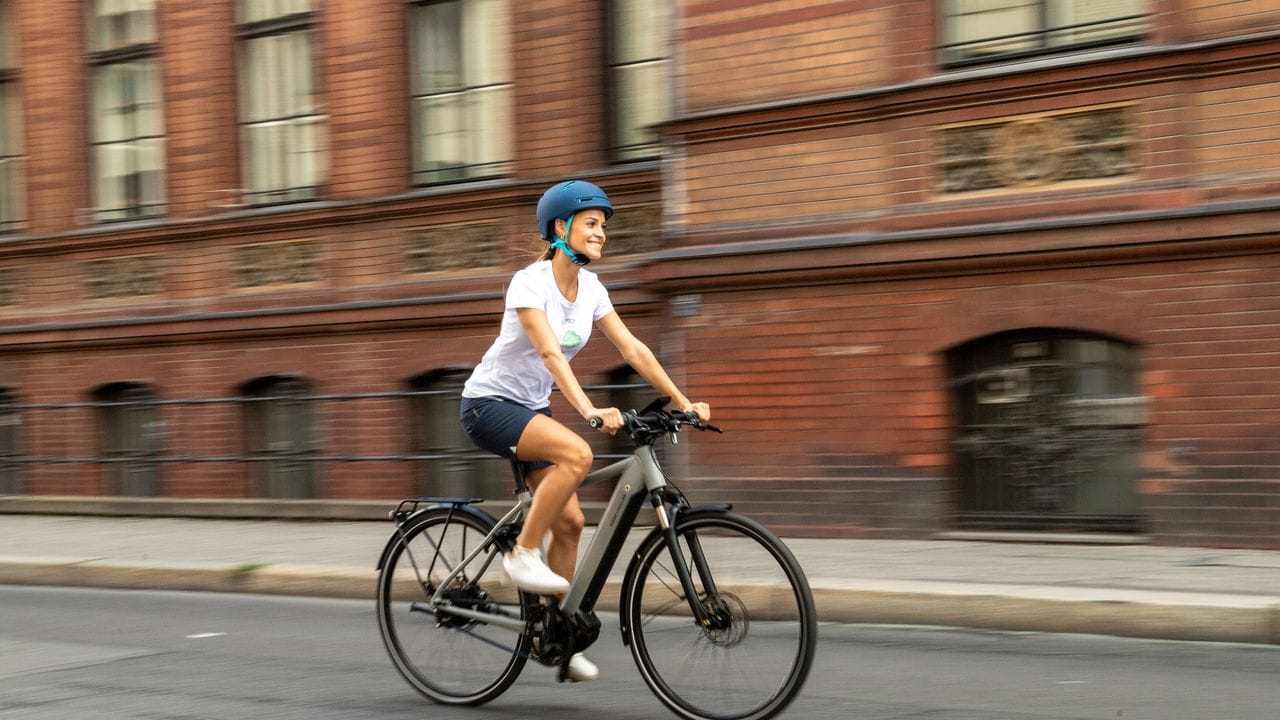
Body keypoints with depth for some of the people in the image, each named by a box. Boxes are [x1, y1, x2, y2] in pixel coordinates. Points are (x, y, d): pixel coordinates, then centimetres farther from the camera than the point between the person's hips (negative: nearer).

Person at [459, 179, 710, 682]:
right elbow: (551, 353, -32)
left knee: (569, 520, -2)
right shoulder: (530, 283, -19)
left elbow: (633, 349, 0)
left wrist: (683, 402, -8)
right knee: (576, 453, -32)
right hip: (489, 402, -7)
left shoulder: (590, 289, 2)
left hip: (531, 409, 7)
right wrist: (589, 410, -45)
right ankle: (524, 555, -18)